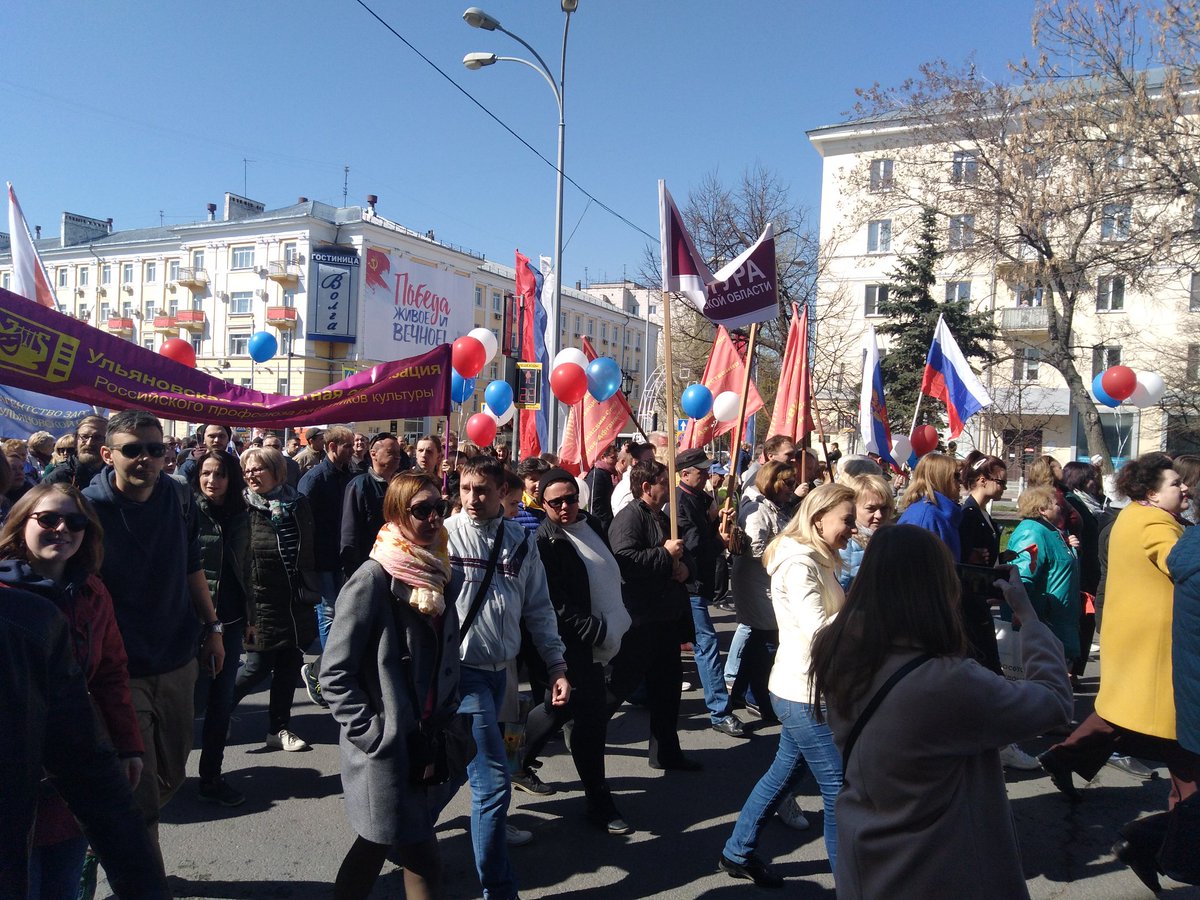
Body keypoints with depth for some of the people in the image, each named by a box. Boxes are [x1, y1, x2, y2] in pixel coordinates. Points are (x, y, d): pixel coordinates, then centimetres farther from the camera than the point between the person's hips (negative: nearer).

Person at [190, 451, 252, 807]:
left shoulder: (239, 516, 7)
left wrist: (249, 615, 14)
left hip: (231, 620, 5)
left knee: (222, 702, 11)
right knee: (195, 700, 1)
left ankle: (211, 778, 23)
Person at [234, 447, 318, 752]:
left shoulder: (298, 504, 5)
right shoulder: (244, 509, -5)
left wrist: (311, 592, 10)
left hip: (296, 602, 4)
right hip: (263, 602, -4)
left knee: (289, 665, 10)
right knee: (259, 666, 2)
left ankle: (279, 729, 25)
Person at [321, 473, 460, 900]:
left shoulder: (435, 574, 6)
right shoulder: (373, 579, -15)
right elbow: (334, 672, -15)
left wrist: (444, 728, 8)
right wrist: (373, 735, -16)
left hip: (417, 744, 7)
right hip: (383, 750, -7)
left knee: (375, 845, 19)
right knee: (422, 861, 1)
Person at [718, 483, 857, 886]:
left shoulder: (815, 560, 10)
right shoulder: (799, 563, -19)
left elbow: (836, 614, 12)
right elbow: (818, 632, -25)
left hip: (803, 690, 10)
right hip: (804, 693, -10)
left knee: (784, 773, 20)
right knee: (841, 791, -1)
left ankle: (737, 854, 36)